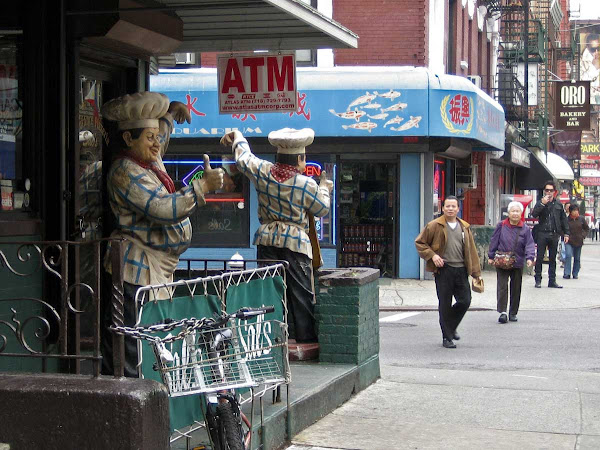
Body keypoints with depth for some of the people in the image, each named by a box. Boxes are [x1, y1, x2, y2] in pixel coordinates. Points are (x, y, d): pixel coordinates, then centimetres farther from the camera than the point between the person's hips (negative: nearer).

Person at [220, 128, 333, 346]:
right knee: (301, 294, 2)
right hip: (295, 242, -4)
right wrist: (324, 187, 23)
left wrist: (237, 137, 40)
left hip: (267, 240, 4)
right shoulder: (306, 184, -10)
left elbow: (243, 158, 20)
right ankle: (306, 338, 4)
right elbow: (322, 209, 4)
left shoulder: (262, 172, 1)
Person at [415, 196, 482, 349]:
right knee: (445, 304, 0)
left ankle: (451, 327, 26)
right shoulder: (434, 226, 0)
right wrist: (432, 255, -10)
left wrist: (476, 272, 10)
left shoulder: (465, 227, 13)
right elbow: (419, 242, 4)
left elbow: (471, 250, 14)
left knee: (465, 301, 0)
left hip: (461, 270, 4)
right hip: (443, 269, -4)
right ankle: (447, 337, 11)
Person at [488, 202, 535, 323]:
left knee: (516, 289, 9)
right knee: (502, 287, -9)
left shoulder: (525, 229, 0)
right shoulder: (501, 226, 1)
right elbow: (494, 241, 6)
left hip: (518, 263, 1)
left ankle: (513, 313, 19)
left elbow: (530, 244, -4)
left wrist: (530, 258, -18)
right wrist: (491, 257, 6)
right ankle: (503, 312, -12)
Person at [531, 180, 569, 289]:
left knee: (553, 258, 7)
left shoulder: (558, 204, 12)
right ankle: (538, 280, 4)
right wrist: (542, 203, -19)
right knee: (539, 257, -3)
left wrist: (566, 233, 11)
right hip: (542, 234, -3)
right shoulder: (540, 202, 4)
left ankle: (552, 281, 12)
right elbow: (534, 214, -12)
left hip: (554, 234, 3)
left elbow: (563, 220, 16)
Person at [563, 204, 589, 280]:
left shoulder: (581, 219, 0)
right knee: (568, 255, -19)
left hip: (579, 242, 3)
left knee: (577, 258, 9)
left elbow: (587, 228, 14)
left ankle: (575, 274, 21)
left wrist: (583, 235, 1)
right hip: (569, 241, -3)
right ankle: (567, 273, -18)